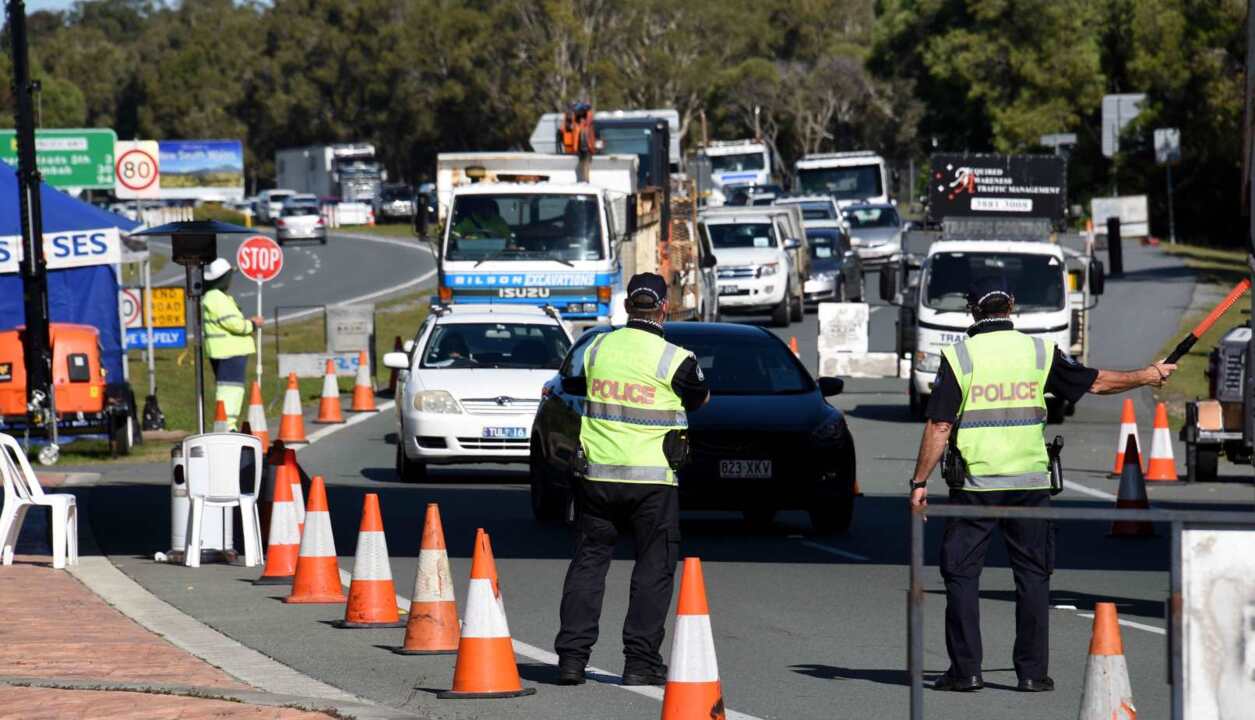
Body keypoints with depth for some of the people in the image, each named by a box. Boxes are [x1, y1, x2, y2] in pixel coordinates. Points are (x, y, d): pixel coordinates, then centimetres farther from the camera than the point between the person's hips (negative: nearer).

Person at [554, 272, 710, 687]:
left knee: (588, 560, 10)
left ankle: (572, 656, 4)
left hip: (597, 474, 3)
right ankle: (641, 660, 1)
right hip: (653, 478, -3)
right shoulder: (675, 360, -9)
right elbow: (701, 399, 7)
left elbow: (571, 388, 19)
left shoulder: (596, 350, 2)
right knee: (653, 567, 5)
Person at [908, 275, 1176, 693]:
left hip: (975, 485, -2)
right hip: (1030, 482, 2)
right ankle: (1033, 671, 7)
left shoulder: (958, 357, -4)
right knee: (1033, 575, 9)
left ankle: (966, 670, 2)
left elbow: (939, 427, -7)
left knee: (961, 573, 6)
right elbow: (1096, 382, 11)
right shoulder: (1039, 352, 3)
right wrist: (1148, 376, 27)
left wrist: (920, 482, -1)